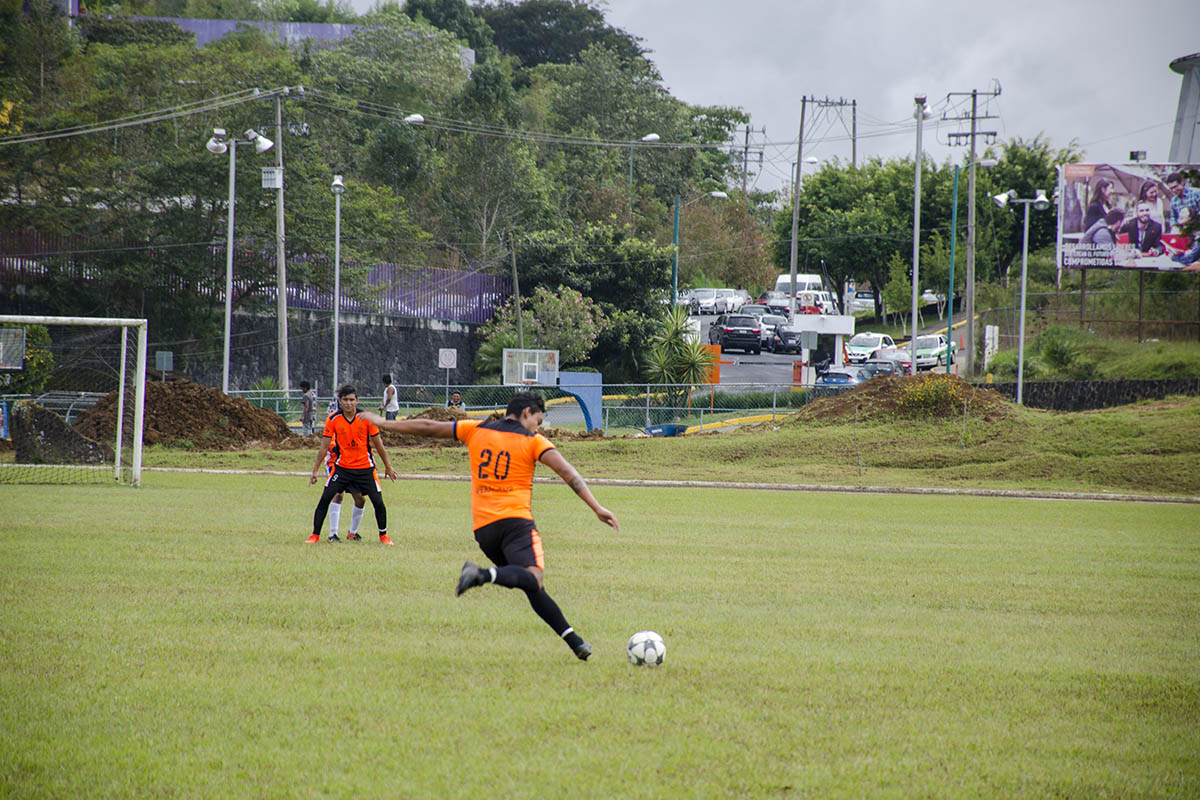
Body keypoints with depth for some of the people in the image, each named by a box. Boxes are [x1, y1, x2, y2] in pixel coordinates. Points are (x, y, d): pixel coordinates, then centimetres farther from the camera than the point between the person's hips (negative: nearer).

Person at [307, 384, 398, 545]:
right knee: (325, 499, -10)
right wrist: (315, 470, 0)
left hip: (365, 468, 0)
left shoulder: (367, 419, -9)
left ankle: (383, 535, 15)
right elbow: (324, 447, 0)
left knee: (378, 502, -6)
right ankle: (315, 535, 1)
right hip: (342, 467, 0)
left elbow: (378, 444, 2)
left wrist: (388, 466, 8)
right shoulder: (333, 420, -7)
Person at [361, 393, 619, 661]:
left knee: (534, 588, 10)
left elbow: (428, 428, 22)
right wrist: (596, 507, -10)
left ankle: (573, 640, 3)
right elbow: (567, 472, -5)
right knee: (533, 578, -25)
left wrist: (382, 423, 34)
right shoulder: (532, 441, 6)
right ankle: (483, 575, -50)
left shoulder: (476, 430, 17)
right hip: (515, 519, -6)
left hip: (483, 527, 6)